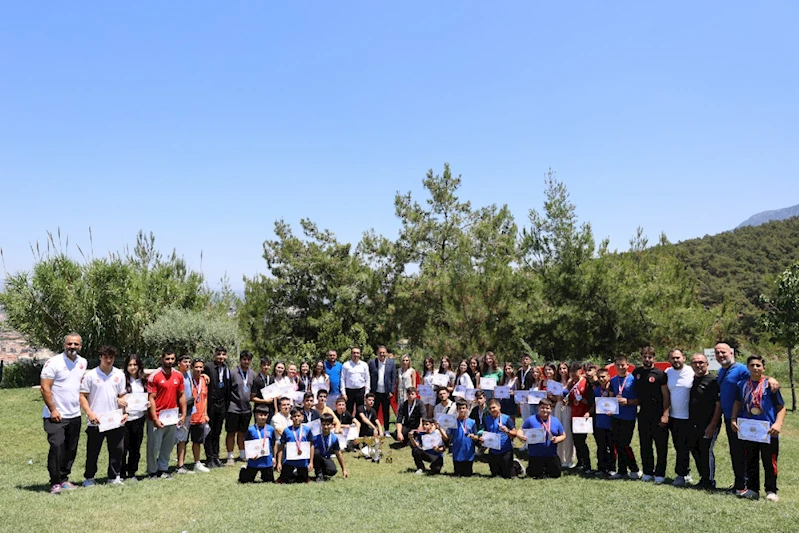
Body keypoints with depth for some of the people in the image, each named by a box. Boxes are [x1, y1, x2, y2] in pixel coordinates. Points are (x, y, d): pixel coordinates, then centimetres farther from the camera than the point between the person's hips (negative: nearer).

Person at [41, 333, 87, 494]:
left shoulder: (83, 363, 9)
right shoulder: (53, 363, -10)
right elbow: (45, 388, -12)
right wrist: (53, 410, -15)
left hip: (75, 415, 6)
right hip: (56, 415, -6)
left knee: (71, 449, 10)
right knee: (57, 446, -13)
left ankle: (64, 479, 21)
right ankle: (55, 483, -6)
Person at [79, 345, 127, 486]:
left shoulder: (119, 374, 8)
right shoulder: (90, 375, -2)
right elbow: (82, 396, -2)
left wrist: (124, 412, -1)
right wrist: (90, 413, -13)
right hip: (96, 421, -3)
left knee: (117, 450, 6)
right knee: (93, 452, 5)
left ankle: (114, 477, 18)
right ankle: (89, 477, 20)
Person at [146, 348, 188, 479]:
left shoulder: (178, 376, 6)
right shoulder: (154, 376, -10)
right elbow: (151, 398, -11)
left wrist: (183, 414, 7)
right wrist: (155, 419, -15)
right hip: (157, 418, -5)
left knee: (168, 446, 11)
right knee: (154, 446, 3)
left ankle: (162, 470, 23)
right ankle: (152, 472, 16)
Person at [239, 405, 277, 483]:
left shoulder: (271, 429, -3)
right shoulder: (251, 429, -8)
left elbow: (274, 444, 7)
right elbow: (246, 444, -3)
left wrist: (274, 457, 7)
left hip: (267, 461, 2)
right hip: (254, 461, -2)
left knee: (270, 481, 11)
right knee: (246, 481, 10)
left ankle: (263, 476, 43)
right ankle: (243, 471, 41)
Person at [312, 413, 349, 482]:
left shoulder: (334, 439, -8)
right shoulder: (316, 436, -19)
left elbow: (338, 454, 3)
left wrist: (344, 469, 8)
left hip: (326, 459, 1)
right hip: (316, 459, -1)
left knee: (333, 471, -29)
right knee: (316, 451, -35)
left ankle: (323, 472, 8)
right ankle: (319, 475, -15)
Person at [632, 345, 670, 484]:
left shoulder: (660, 374, -5)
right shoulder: (636, 373, 9)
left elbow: (666, 396, -7)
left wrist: (665, 414, -13)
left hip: (658, 415, -4)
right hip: (643, 414, 4)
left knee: (661, 445, 0)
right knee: (645, 445, 9)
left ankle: (660, 474, 8)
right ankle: (648, 472, 18)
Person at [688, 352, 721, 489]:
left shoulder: (712, 381, -10)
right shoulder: (692, 380, 12)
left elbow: (719, 404, -14)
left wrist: (712, 425, -18)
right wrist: (689, 422, 14)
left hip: (708, 425, -8)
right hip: (693, 424, 8)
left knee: (706, 451, -3)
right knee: (694, 449, 12)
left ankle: (710, 481, 10)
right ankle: (703, 478, 26)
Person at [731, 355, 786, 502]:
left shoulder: (770, 385, -5)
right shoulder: (742, 385, 7)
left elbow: (781, 407, -4)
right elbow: (737, 403, 17)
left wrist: (778, 423, -17)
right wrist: (733, 420, 6)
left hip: (767, 431, -4)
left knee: (769, 462, 3)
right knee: (750, 462, 11)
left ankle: (771, 491, 15)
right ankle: (752, 489, 21)